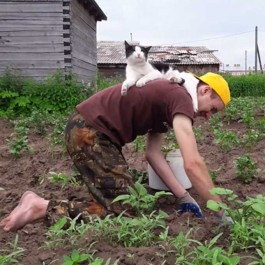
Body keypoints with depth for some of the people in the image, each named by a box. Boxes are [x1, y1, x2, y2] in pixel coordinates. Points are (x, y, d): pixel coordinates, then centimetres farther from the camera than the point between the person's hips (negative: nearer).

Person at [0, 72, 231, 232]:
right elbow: (192, 164, -22)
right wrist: (221, 213, -12)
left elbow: (153, 155, 10)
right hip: (89, 132, -11)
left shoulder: (166, 100, 17)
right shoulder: (181, 98, -13)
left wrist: (183, 197, 5)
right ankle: (43, 208, -7)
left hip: (89, 130, 11)